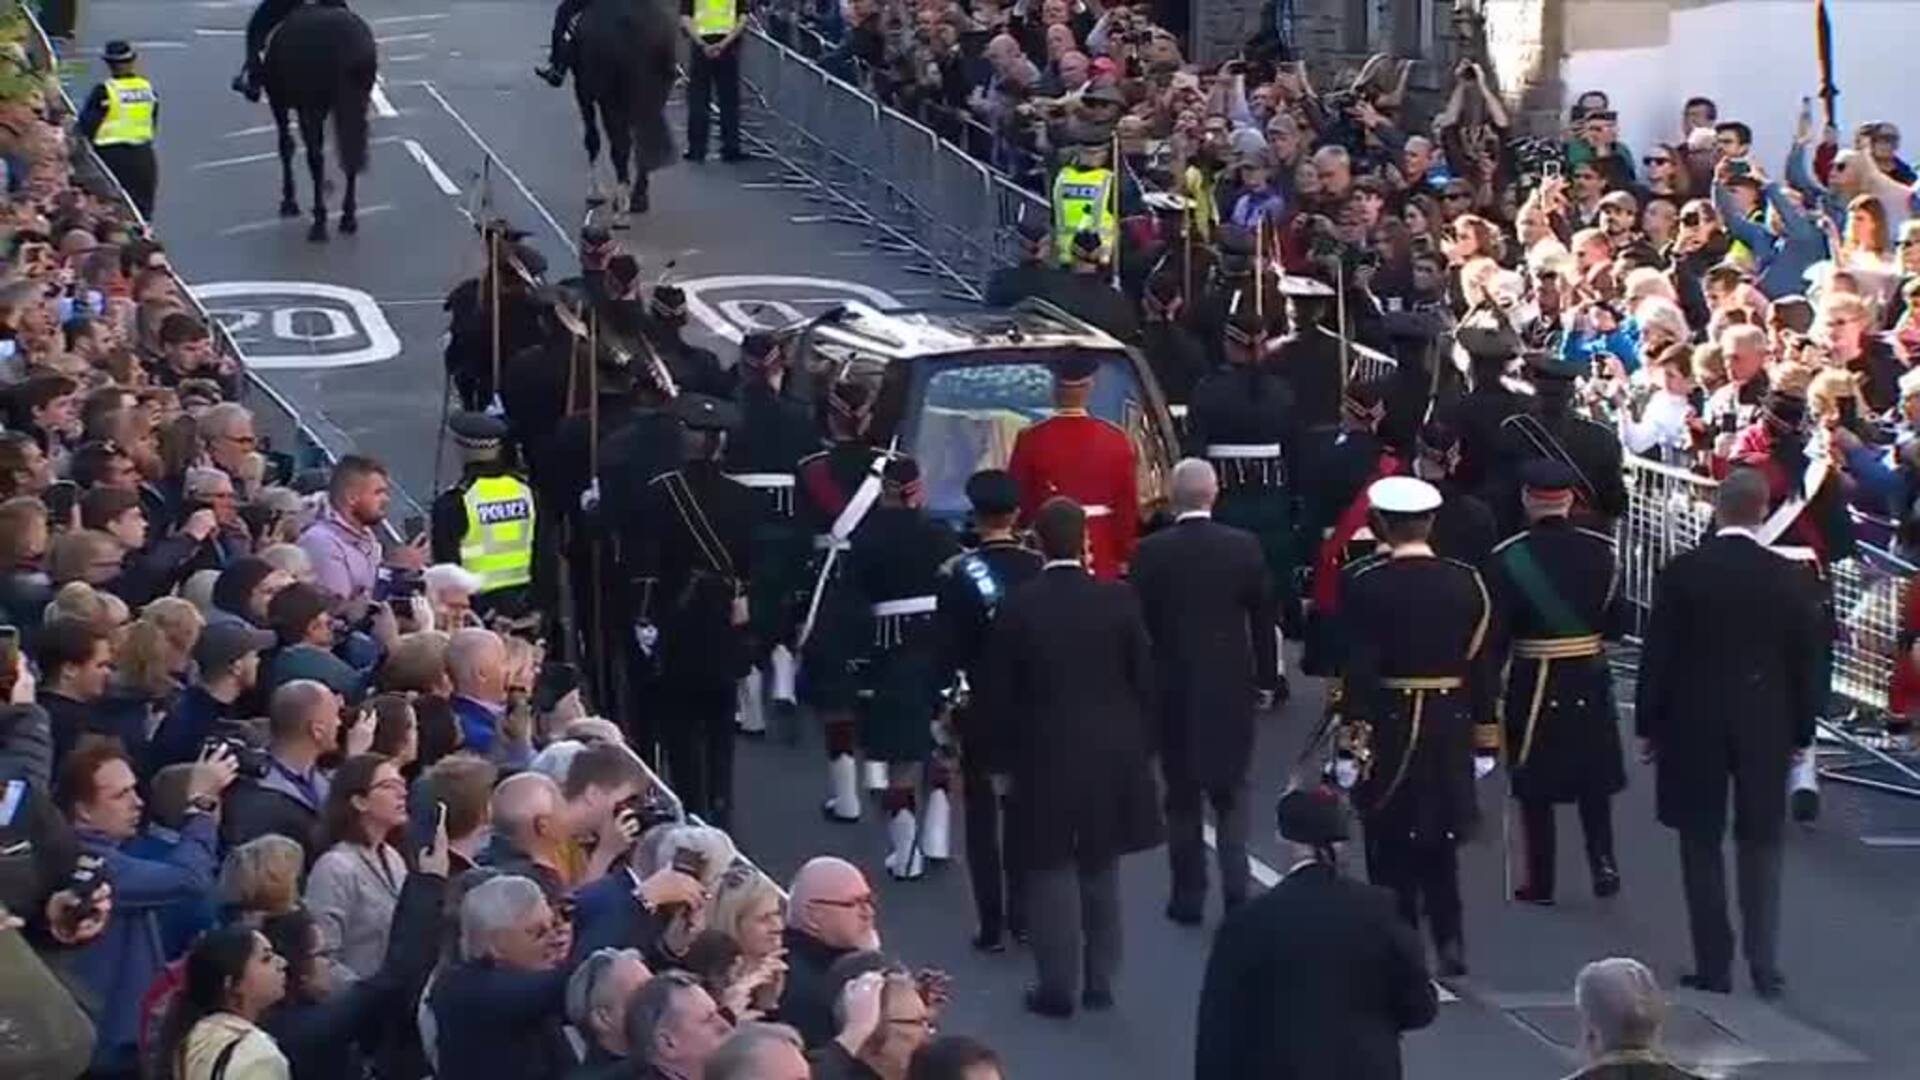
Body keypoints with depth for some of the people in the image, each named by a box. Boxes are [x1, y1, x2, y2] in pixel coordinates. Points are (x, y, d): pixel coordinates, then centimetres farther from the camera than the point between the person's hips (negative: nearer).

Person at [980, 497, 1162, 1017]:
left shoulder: (1017, 608, -11)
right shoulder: (1118, 600, -8)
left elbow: (1000, 694, -5)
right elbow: (1144, 680, -2)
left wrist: (1016, 747, 9)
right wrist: (1141, 745, 10)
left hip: (1045, 757, -2)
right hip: (1113, 754, 2)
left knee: (1052, 871, 6)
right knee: (1101, 869, 14)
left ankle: (1058, 986, 5)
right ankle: (1100, 980, 18)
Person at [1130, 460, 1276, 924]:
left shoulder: (1151, 552, -11)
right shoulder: (1245, 547, -7)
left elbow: (1139, 623, -6)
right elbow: (1263, 619, 0)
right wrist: (1265, 677, 11)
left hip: (1173, 689, -1)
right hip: (1231, 687, 1)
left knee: (1183, 796, 10)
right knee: (1231, 792, 11)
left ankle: (1189, 897, 11)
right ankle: (1235, 889, -4)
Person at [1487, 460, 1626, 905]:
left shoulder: (1508, 559, -14)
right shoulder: (1600, 550, -6)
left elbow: (1496, 631, -12)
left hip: (1532, 683, -2)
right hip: (1591, 680, 2)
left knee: (1535, 788, 7)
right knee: (1594, 782, 17)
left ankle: (1540, 882, 11)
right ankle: (1604, 866, 11)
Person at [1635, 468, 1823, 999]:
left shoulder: (1681, 573, -9)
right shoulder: (1790, 578, -5)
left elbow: (1657, 655, -6)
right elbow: (1807, 662, 0)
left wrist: (1648, 724, 5)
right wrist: (1801, 732, 10)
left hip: (1693, 727, -1)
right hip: (1766, 730, 1)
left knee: (1702, 846, 8)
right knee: (1761, 846, 9)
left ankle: (1713, 965, 8)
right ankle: (1764, 966, 2)